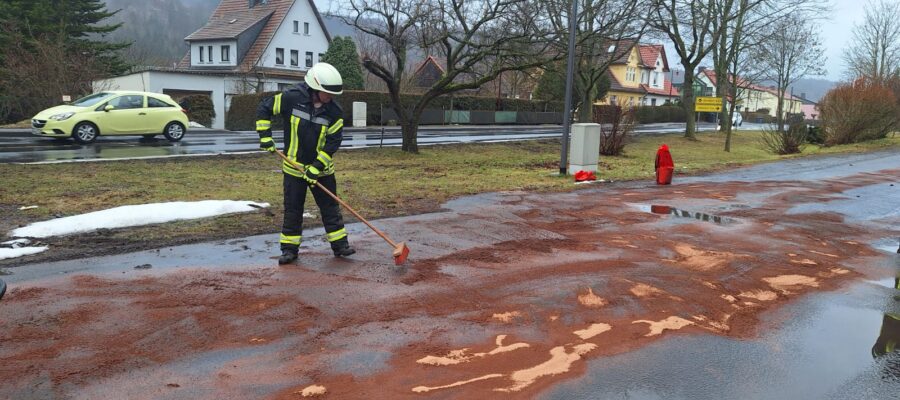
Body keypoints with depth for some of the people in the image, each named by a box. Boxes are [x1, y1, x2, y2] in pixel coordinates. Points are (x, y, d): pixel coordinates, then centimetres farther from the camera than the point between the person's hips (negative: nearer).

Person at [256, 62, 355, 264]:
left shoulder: (334, 112, -11)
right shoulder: (291, 98, -15)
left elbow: (333, 141, -11)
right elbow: (264, 109, -4)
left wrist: (316, 167, -17)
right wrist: (265, 136, -10)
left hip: (321, 168, 2)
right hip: (294, 167, -1)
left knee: (330, 207, 7)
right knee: (292, 209, 6)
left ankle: (340, 244, 19)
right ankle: (289, 248, 17)